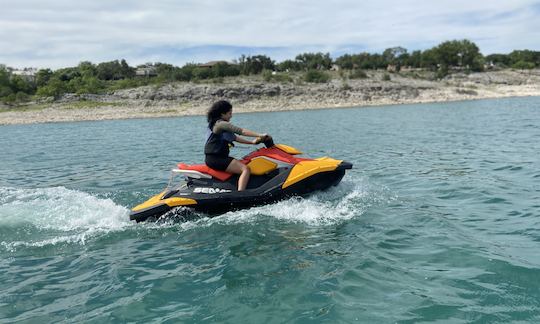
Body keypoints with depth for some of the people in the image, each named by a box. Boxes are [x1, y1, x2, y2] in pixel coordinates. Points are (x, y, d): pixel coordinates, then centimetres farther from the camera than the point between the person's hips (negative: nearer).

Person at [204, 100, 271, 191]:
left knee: (244, 164, 21)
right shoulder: (221, 124, -11)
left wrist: (252, 142, 12)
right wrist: (260, 135, -19)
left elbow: (235, 137, 19)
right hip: (215, 158, -11)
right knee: (245, 169, -21)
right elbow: (241, 131, -19)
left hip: (217, 157, 11)